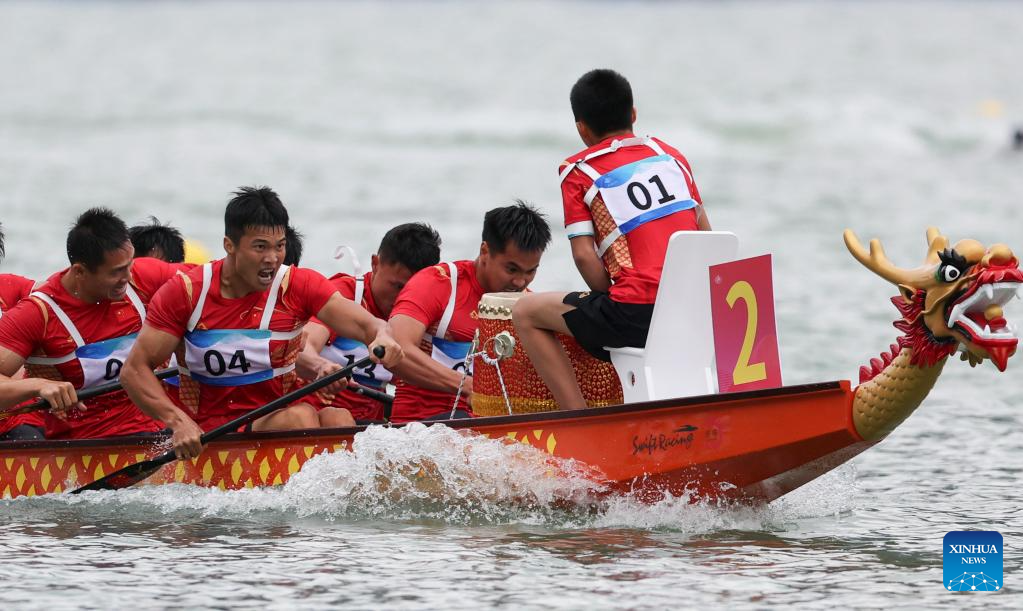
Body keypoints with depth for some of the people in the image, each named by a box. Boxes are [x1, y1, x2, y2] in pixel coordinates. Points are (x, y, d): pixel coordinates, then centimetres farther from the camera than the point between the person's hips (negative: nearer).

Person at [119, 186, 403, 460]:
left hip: (279, 423, 1)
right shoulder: (187, 292, -3)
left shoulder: (300, 287, 2)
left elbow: (366, 325, -8)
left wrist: (381, 336, -34)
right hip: (205, 436, -1)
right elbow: (134, 370, -4)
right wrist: (177, 421, -21)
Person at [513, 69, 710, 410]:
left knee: (526, 313, 11)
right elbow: (704, 233, 18)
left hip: (639, 316, -6)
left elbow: (584, 256, -5)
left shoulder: (578, 173, 3)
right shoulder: (669, 154, 17)